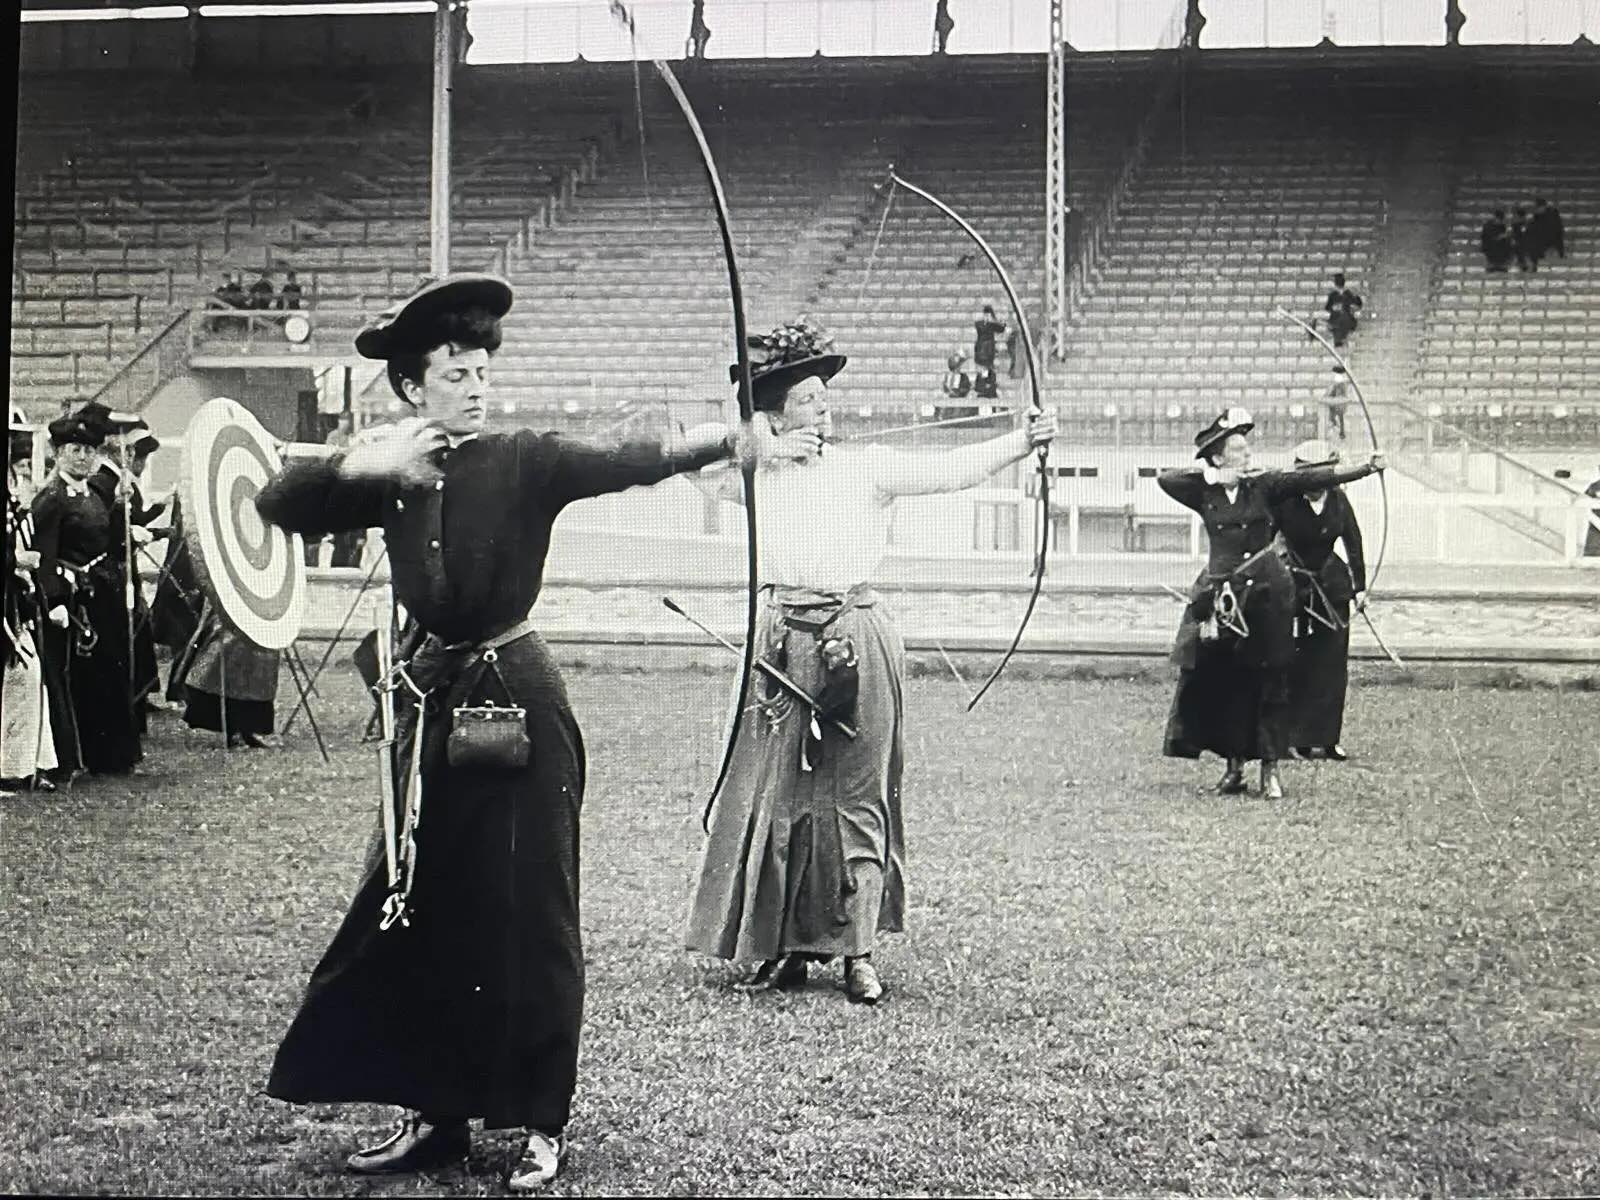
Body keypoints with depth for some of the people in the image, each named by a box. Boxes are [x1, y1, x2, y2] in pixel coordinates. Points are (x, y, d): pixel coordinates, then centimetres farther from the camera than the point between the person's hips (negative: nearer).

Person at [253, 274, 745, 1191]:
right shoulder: (392, 472, 8)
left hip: (518, 700, -4)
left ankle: (543, 1120, 11)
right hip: (432, 702, 4)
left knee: (529, 913, -1)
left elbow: (625, 463, -20)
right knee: (419, 908, 8)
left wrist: (727, 441, -38)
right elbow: (278, 505, 1)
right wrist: (360, 465, -16)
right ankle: (435, 1112, 21)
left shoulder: (527, 463, -5)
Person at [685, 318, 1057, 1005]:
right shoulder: (757, 473, 10)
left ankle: (857, 949, 7)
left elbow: (949, 470, -4)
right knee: (777, 792, 2)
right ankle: (786, 947, 12)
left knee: (860, 798, 1)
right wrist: (766, 449, -4)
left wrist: (1022, 442, -17)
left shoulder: (868, 467, 6)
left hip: (861, 643, -1)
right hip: (788, 640, 1)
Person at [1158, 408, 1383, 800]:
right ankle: (1234, 764, 14)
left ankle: (1270, 769, 3)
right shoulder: (1204, 493, 5)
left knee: (1270, 682, -1)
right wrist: (1210, 475, -11)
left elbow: (1312, 479, -8)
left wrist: (1367, 469, -18)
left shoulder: (1264, 486, 2)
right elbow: (1165, 479, -4)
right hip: (1221, 593, 1)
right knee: (1223, 682, 3)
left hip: (1266, 594, -1)